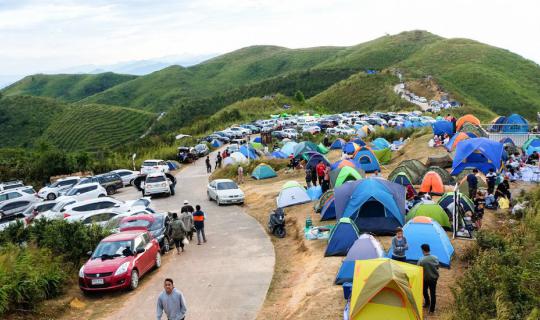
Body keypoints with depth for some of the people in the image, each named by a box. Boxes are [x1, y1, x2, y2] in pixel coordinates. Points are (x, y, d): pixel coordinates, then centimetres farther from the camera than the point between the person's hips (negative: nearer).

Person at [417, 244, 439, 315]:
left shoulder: (421, 260, -25)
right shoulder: (435, 258, -14)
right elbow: (437, 267, 1)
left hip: (425, 279, -2)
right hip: (434, 278, 2)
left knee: (425, 291, 25)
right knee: (433, 293, 13)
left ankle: (427, 303, 44)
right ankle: (432, 309, 19)